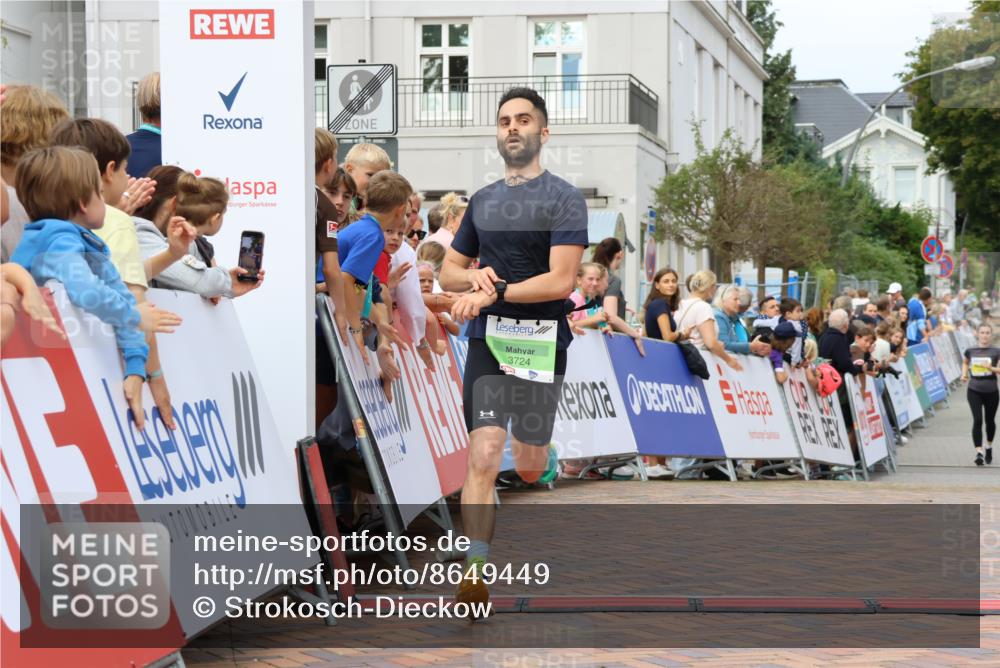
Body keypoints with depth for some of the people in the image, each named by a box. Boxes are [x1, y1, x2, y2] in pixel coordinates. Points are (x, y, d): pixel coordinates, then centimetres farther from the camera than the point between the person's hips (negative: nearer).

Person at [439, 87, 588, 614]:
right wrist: (475, 276, -5)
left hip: (542, 344, -3)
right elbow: (448, 273, 18)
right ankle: (475, 574, -14)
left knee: (529, 466, 9)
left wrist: (493, 292, -20)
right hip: (487, 340, 3)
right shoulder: (482, 201, 12)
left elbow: (561, 281, -14)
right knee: (484, 456, -12)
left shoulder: (564, 199, -4)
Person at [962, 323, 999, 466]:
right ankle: (979, 452, -15)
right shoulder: (970, 351, 2)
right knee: (977, 420, -13)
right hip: (974, 391, 0)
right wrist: (964, 373, 6)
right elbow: (965, 362, 22)